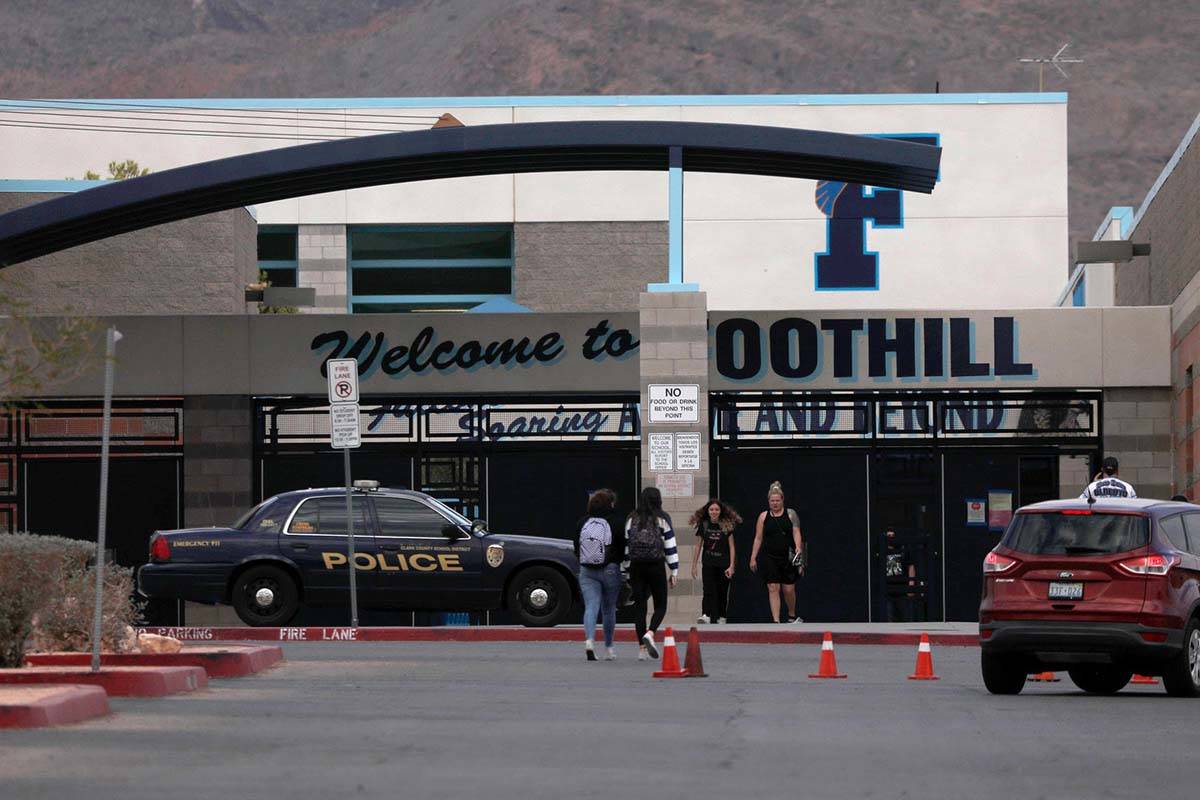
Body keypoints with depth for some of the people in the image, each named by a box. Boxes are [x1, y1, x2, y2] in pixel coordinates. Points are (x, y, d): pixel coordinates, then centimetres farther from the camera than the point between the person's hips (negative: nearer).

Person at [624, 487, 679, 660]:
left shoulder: (631, 520, 7)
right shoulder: (662, 520, -2)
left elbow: (626, 546, 11)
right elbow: (670, 547, -1)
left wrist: (626, 571, 17)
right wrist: (674, 572, 4)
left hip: (636, 567, 3)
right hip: (656, 567, -3)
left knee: (639, 606, 7)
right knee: (660, 605, 7)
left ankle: (642, 648, 4)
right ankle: (650, 633, -21)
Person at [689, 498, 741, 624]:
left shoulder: (727, 525, -2)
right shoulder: (703, 525, 2)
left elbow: (731, 547, -1)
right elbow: (699, 546, 9)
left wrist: (731, 566, -8)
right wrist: (694, 565, 8)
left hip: (724, 564, 0)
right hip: (709, 564, 0)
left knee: (722, 593, 6)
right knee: (709, 591, -14)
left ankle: (721, 617, 16)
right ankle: (706, 615, -26)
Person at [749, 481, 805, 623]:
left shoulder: (791, 514, 3)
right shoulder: (763, 517, 6)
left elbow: (796, 533, -4)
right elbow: (758, 538, 8)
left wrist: (798, 548, -21)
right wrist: (753, 558, 4)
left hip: (788, 558, 0)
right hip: (769, 558, 0)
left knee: (789, 589, 5)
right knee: (773, 588, -7)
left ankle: (792, 616, 29)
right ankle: (776, 621, -8)